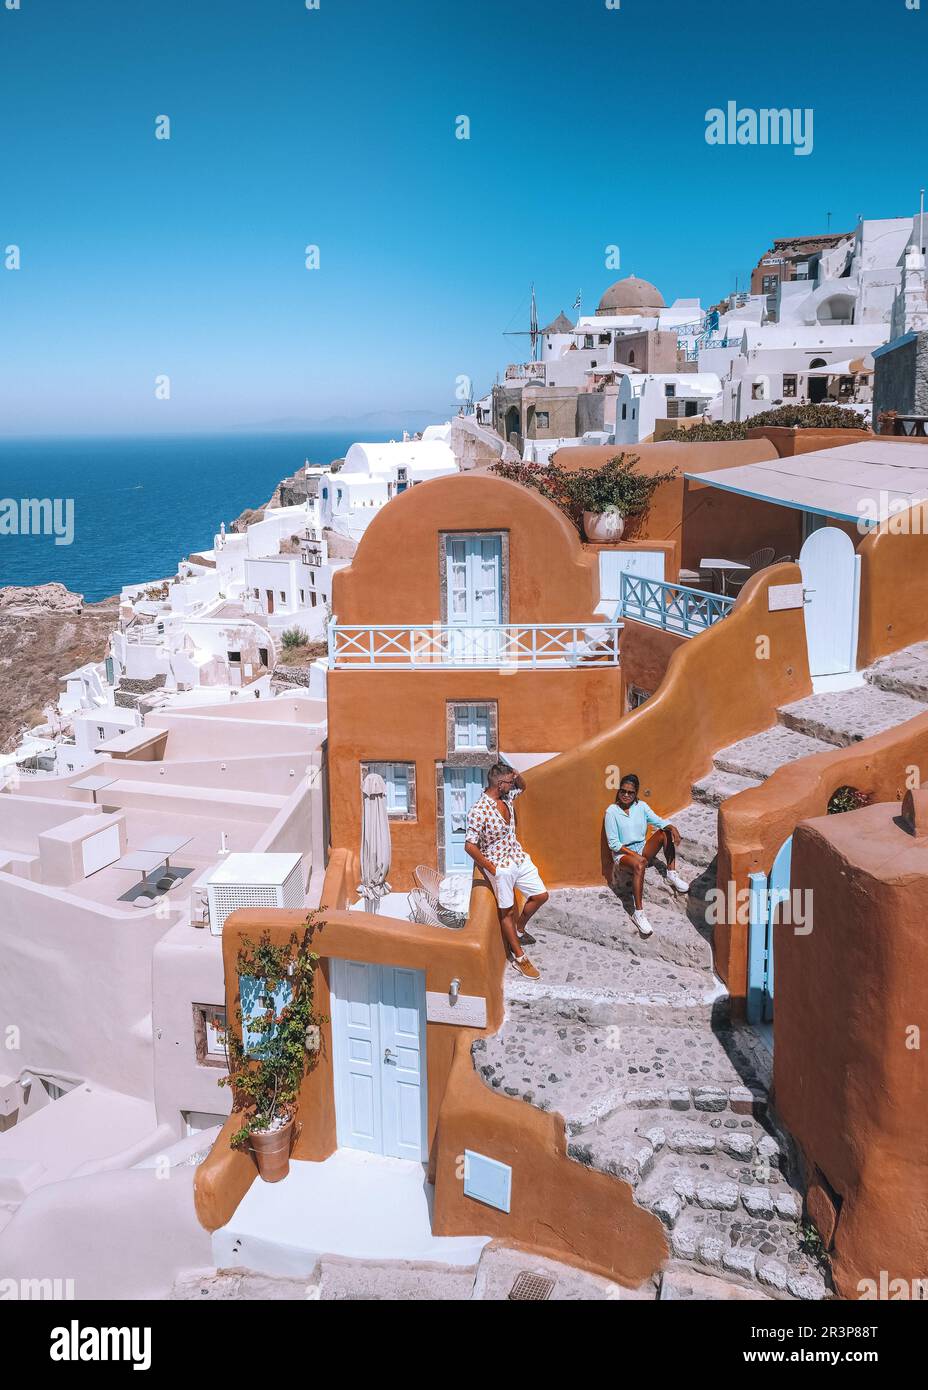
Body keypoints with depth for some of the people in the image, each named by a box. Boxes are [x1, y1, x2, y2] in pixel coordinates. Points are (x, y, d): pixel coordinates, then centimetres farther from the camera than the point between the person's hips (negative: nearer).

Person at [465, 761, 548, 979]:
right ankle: (519, 957, 19)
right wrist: (491, 869, -17)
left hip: (519, 858, 8)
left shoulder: (506, 797, -2)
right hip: (500, 866, -8)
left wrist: (517, 776, -3)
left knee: (540, 896, 14)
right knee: (507, 911, 6)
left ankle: (519, 929, 38)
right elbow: (470, 846, -23)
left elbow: (522, 787, 21)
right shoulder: (479, 810, -25)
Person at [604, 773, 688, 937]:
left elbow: (658, 821, -7)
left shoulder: (641, 806, 3)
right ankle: (638, 913, -43)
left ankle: (672, 875, -8)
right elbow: (613, 843, -11)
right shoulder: (612, 811, -9)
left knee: (665, 832, -15)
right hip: (623, 853, -5)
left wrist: (672, 827, -30)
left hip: (643, 849, 5)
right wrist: (633, 854, -21)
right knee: (639, 864, -40)